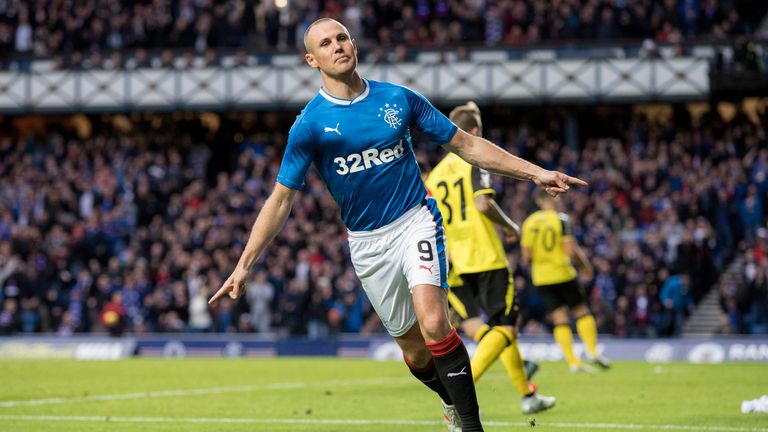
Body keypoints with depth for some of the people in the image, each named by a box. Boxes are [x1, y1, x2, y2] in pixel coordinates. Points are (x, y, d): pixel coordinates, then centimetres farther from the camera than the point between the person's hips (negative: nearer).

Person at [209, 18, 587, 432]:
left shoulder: (399, 99, -1)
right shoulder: (310, 123, -6)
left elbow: (465, 144, 7)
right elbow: (280, 200, -4)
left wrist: (535, 172, 3)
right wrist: (244, 265, -11)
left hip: (416, 221, -1)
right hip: (367, 243, 1)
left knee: (433, 321, -25)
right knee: (414, 351, 7)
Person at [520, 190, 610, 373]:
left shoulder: (528, 222, 4)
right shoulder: (560, 219, -9)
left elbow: (525, 256, 3)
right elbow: (571, 250, -15)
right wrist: (585, 265, 1)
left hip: (541, 278, 4)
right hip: (563, 274, -4)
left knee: (559, 319, 5)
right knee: (582, 311, 10)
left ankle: (572, 361, 0)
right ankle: (592, 350, 1)